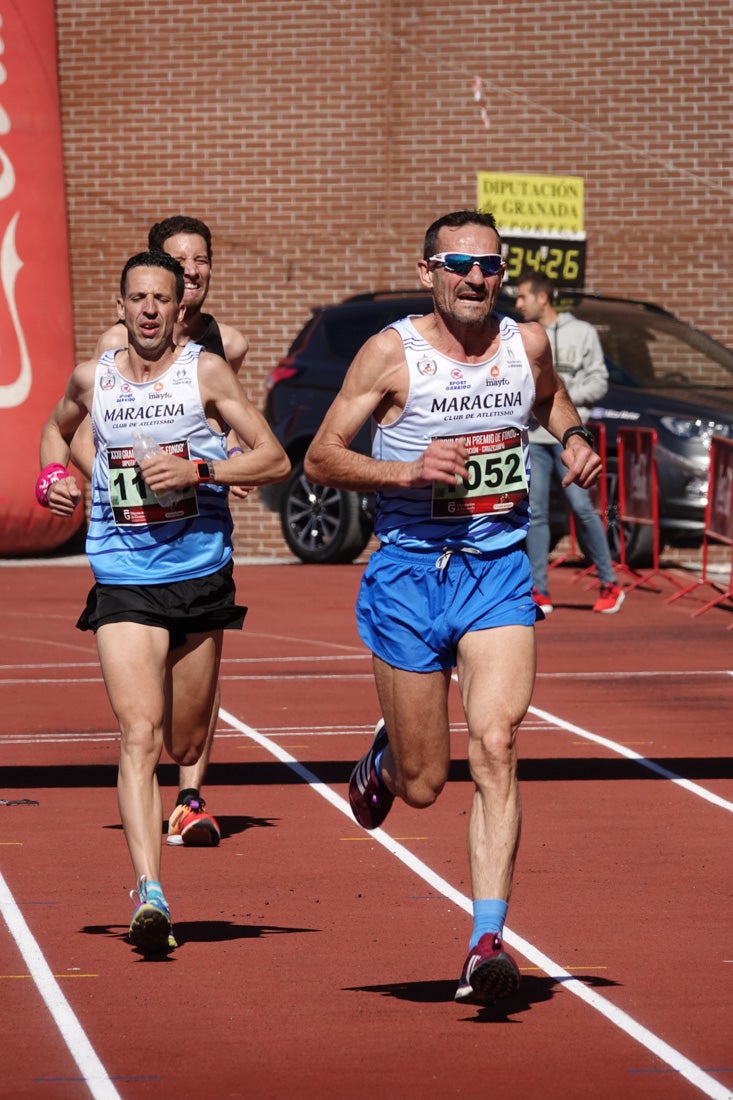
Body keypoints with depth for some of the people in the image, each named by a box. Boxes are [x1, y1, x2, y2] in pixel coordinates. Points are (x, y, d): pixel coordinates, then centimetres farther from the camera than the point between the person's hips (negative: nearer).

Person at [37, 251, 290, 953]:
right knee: (139, 737, -16)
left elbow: (276, 461, -5)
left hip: (200, 576, 0)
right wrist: (54, 474, 7)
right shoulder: (92, 379, 4)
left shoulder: (205, 372, -3)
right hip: (122, 583, 0)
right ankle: (149, 895, -23)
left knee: (185, 744, 12)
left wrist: (198, 471, -18)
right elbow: (56, 429, 28)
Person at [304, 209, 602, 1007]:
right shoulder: (391, 354, -7)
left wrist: (574, 440, 6)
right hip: (409, 575, -2)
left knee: (495, 747, -17)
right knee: (423, 785, 5)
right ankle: (384, 758, 44)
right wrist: (405, 471, -20)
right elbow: (320, 459, -5)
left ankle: (487, 941, -19)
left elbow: (551, 400, 28)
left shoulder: (526, 344, 4)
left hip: (499, 569, 2)